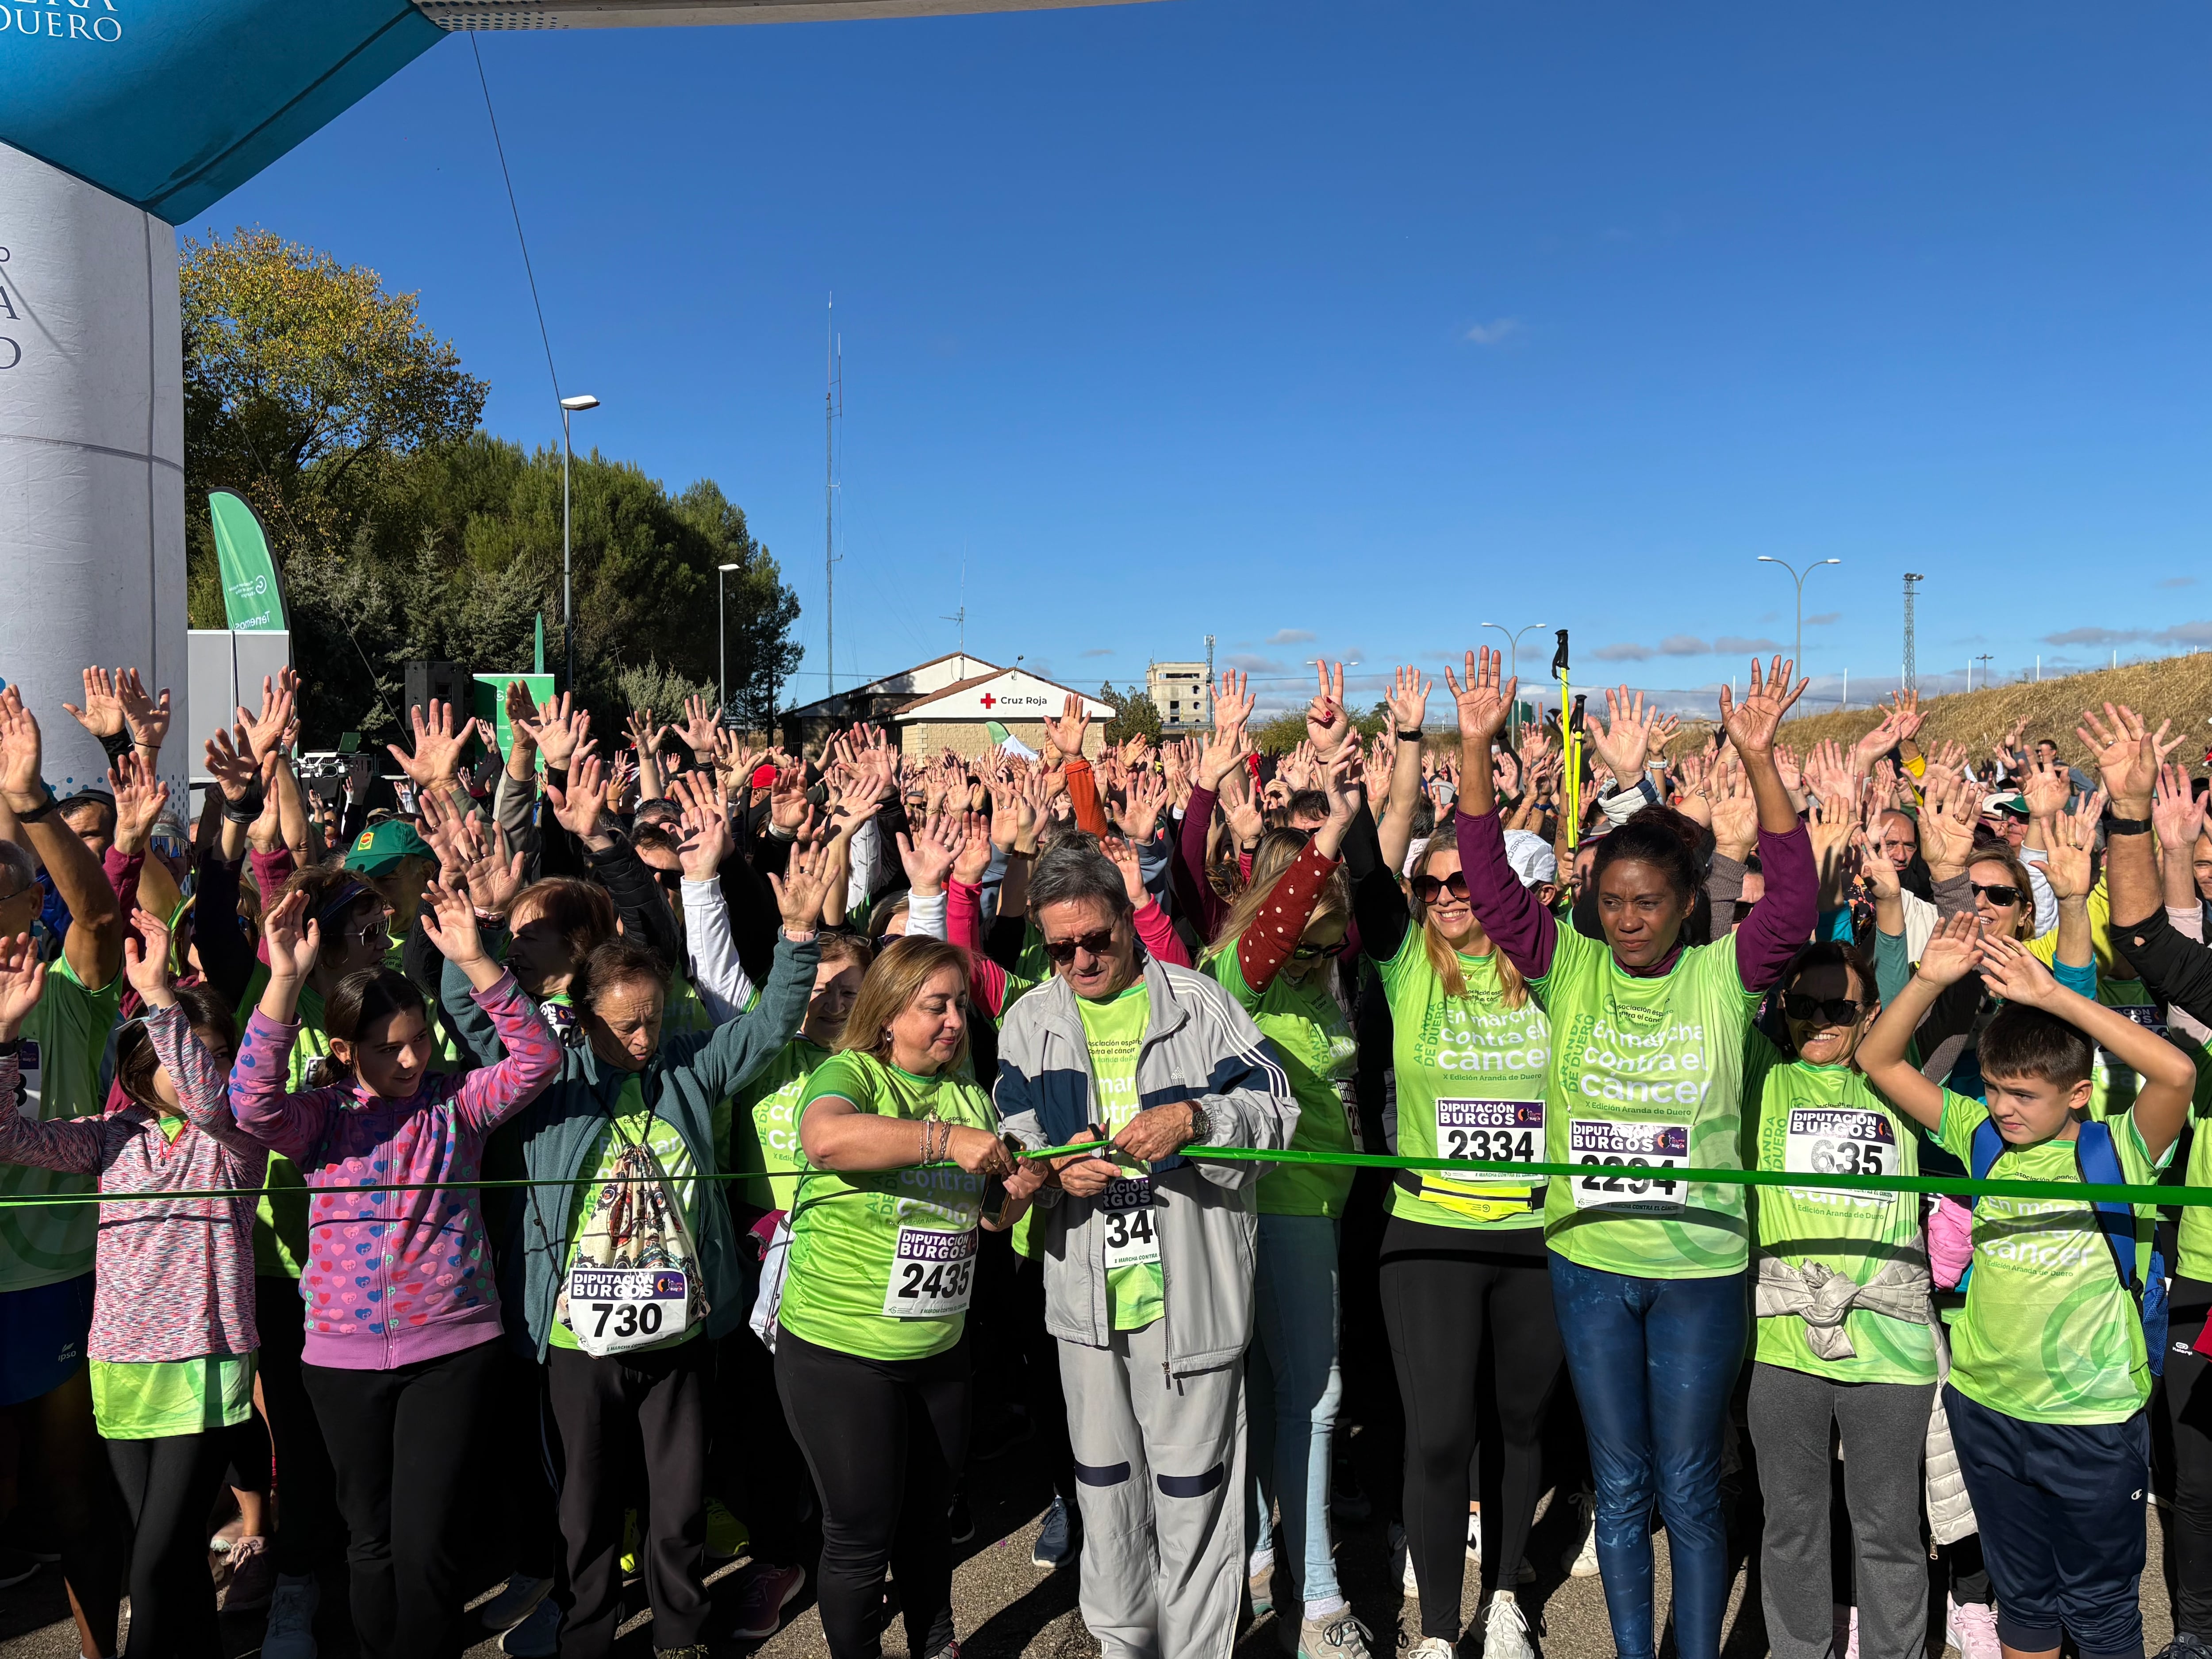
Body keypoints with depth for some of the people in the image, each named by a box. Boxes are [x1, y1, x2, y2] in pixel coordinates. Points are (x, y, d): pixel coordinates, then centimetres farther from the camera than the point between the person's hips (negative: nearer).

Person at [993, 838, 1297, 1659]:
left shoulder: (1199, 1003, -3)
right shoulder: (1028, 1021, 6)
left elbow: (1277, 1110, -5)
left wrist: (1193, 1120, -22)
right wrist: (1056, 1169, -17)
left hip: (1191, 1283, -3)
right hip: (1084, 1287, 3)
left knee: (1193, 1484, 6)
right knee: (1104, 1481, 18)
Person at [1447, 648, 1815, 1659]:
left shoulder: (1724, 974, -5)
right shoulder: (1568, 967, -3)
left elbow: (1795, 897, -19)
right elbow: (1489, 881, -11)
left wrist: (1758, 760, -29)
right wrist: (1476, 748, -20)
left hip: (1702, 1269, -1)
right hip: (1589, 1263, 2)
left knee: (1690, 1491, 12)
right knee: (1619, 1486, 14)